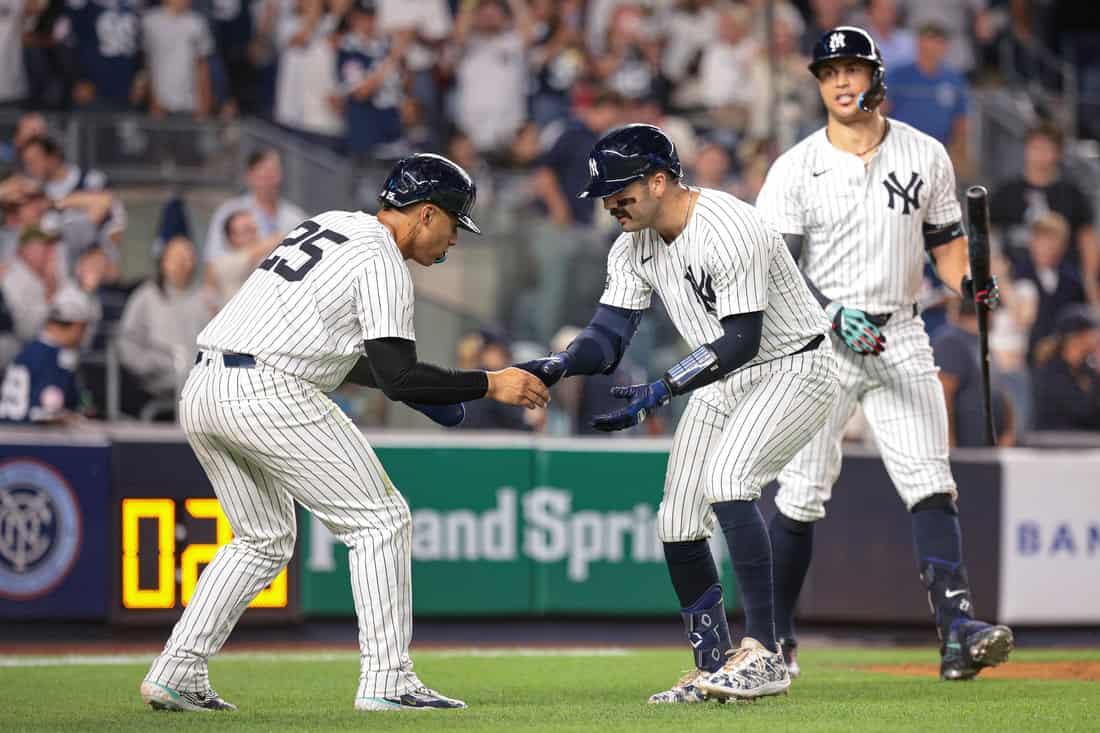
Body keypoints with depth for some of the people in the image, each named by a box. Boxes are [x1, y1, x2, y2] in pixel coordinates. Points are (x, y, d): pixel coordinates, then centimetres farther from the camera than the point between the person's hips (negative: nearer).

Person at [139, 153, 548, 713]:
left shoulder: (327, 226, 23)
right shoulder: (382, 262, -5)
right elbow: (399, 377, -13)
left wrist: (415, 387, 29)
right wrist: (489, 385, -5)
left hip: (201, 393, 9)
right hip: (267, 394, -9)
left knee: (263, 541, 22)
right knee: (379, 519, 0)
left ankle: (174, 674, 13)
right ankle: (386, 681, -5)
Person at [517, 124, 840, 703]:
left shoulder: (727, 230, -28)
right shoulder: (633, 247, -1)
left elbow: (741, 341, -32)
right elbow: (608, 337, -5)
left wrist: (660, 391, -37)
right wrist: (558, 365, -26)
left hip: (794, 368, -9)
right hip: (722, 380, 9)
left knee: (725, 479, -29)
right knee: (678, 522, 2)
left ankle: (763, 655, -28)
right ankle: (713, 667, 17)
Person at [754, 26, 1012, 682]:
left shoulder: (927, 156, 5)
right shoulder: (795, 170, -2)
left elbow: (946, 238, 14)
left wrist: (967, 282, -8)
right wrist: (832, 315, -22)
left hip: (900, 339, 2)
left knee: (931, 486, -12)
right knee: (801, 498, 0)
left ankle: (957, 629, -20)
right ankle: (775, 639, 15)